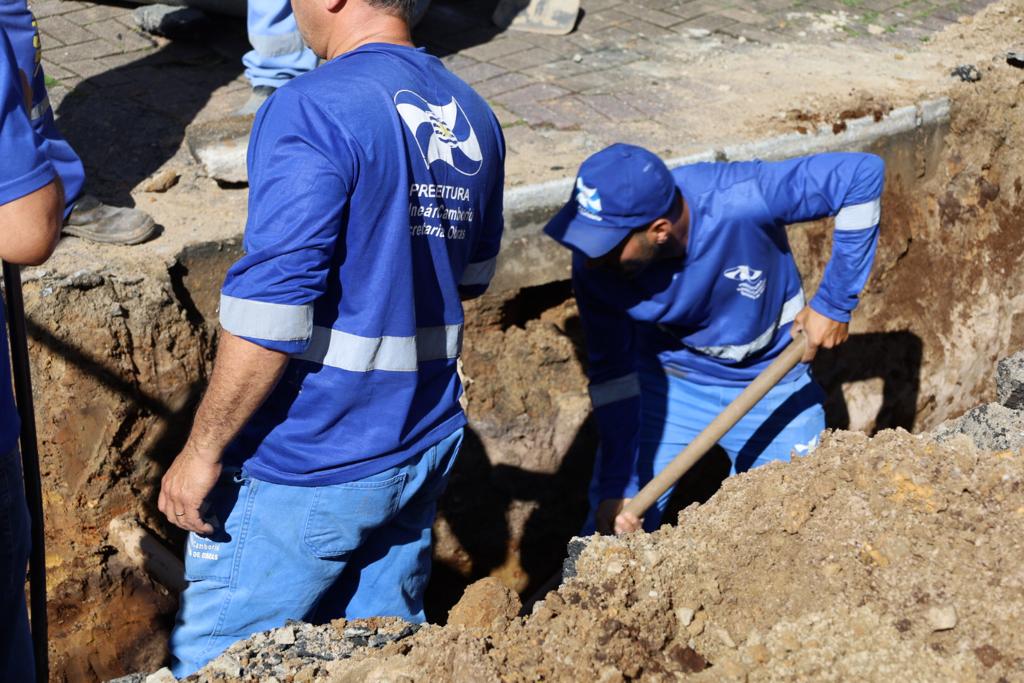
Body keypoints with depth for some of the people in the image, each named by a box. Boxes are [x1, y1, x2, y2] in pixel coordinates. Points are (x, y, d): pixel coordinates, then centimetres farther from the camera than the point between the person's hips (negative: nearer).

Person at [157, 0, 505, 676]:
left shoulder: (313, 111, -19)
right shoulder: (473, 114, 6)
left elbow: (270, 311, -23)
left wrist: (201, 450, -13)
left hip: (309, 469, -7)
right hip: (424, 448, 8)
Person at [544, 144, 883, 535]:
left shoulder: (739, 202, -36)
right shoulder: (595, 264, -26)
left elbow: (863, 173, -29)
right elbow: (612, 371, -15)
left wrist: (834, 304, -25)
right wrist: (617, 486, -19)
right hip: (667, 381, 1)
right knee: (613, 528, -1)